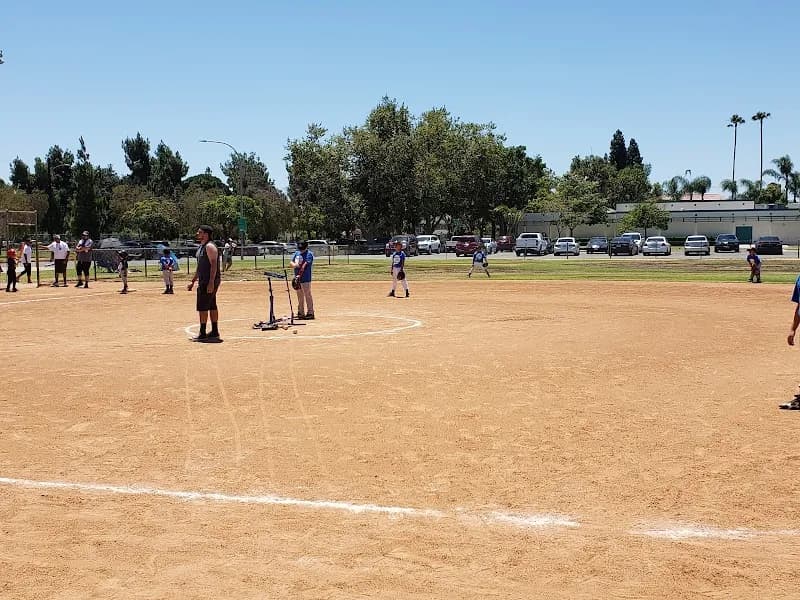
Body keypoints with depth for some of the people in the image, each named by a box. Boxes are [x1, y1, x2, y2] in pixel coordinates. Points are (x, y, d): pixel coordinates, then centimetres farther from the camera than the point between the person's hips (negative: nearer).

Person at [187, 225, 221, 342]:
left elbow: (214, 265, -21)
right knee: (212, 306, 13)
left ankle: (202, 334, -5)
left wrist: (211, 282, -27)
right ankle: (214, 332, 18)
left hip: (210, 282, -10)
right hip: (203, 282, 10)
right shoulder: (201, 247, 18)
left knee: (202, 307, -8)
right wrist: (193, 281, 24)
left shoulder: (210, 247, -14)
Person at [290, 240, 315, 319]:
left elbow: (305, 265, -19)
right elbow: (291, 263, 10)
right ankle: (301, 313, 24)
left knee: (307, 295, -6)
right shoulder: (296, 253, 14)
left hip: (305, 278, -8)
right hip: (297, 278, 8)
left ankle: (310, 313, -3)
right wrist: (295, 264, -15)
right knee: (300, 297, 15)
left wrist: (299, 275, -27)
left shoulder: (309, 254, -9)